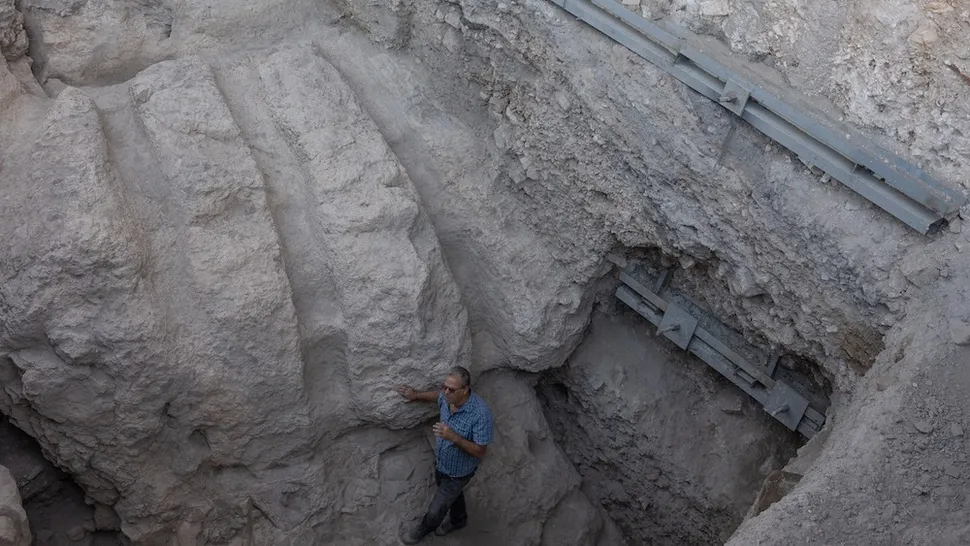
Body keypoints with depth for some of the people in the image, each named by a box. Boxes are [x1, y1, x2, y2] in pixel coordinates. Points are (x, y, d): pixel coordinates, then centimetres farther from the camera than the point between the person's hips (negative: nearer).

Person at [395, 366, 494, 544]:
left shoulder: (480, 413, -40)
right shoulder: (447, 398, -20)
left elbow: (479, 452, -32)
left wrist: (454, 437, -44)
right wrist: (416, 395, -4)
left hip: (458, 472, -5)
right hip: (440, 463, 6)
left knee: (436, 510, 14)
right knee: (453, 493, 33)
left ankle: (424, 529, 47)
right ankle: (458, 520, 62)